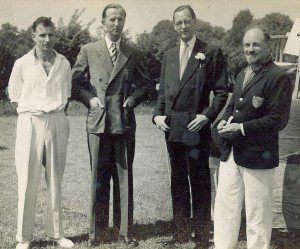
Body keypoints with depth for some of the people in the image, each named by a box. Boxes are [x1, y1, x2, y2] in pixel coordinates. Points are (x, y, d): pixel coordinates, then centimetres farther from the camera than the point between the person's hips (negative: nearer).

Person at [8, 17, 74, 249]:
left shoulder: (64, 64, 7)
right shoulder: (22, 64, 1)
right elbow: (15, 97, 8)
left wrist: (58, 115, 7)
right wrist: (31, 115, 2)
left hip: (57, 123, 2)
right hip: (30, 123, -2)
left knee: (55, 180, 8)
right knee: (27, 182, 0)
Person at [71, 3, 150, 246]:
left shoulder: (132, 53, 10)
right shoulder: (88, 51, 6)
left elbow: (145, 83, 19)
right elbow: (75, 82, 10)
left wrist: (133, 98, 2)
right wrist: (89, 98, -4)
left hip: (125, 122, 1)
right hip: (98, 122, -1)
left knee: (124, 176, 6)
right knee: (99, 177, 5)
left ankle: (124, 229, 16)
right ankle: (98, 229, 16)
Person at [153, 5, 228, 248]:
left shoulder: (212, 53, -2)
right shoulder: (169, 55, 14)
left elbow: (221, 92, -5)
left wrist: (207, 116, -16)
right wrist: (158, 114, 1)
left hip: (196, 127, -5)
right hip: (172, 128, 5)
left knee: (200, 181, 2)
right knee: (178, 181, 13)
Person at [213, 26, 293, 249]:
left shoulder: (278, 77, -11)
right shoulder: (242, 75, 15)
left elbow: (278, 119, -15)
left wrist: (242, 128, -19)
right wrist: (225, 121, 2)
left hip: (257, 155, -7)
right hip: (231, 153, 7)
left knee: (257, 214, 6)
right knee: (225, 206, 13)